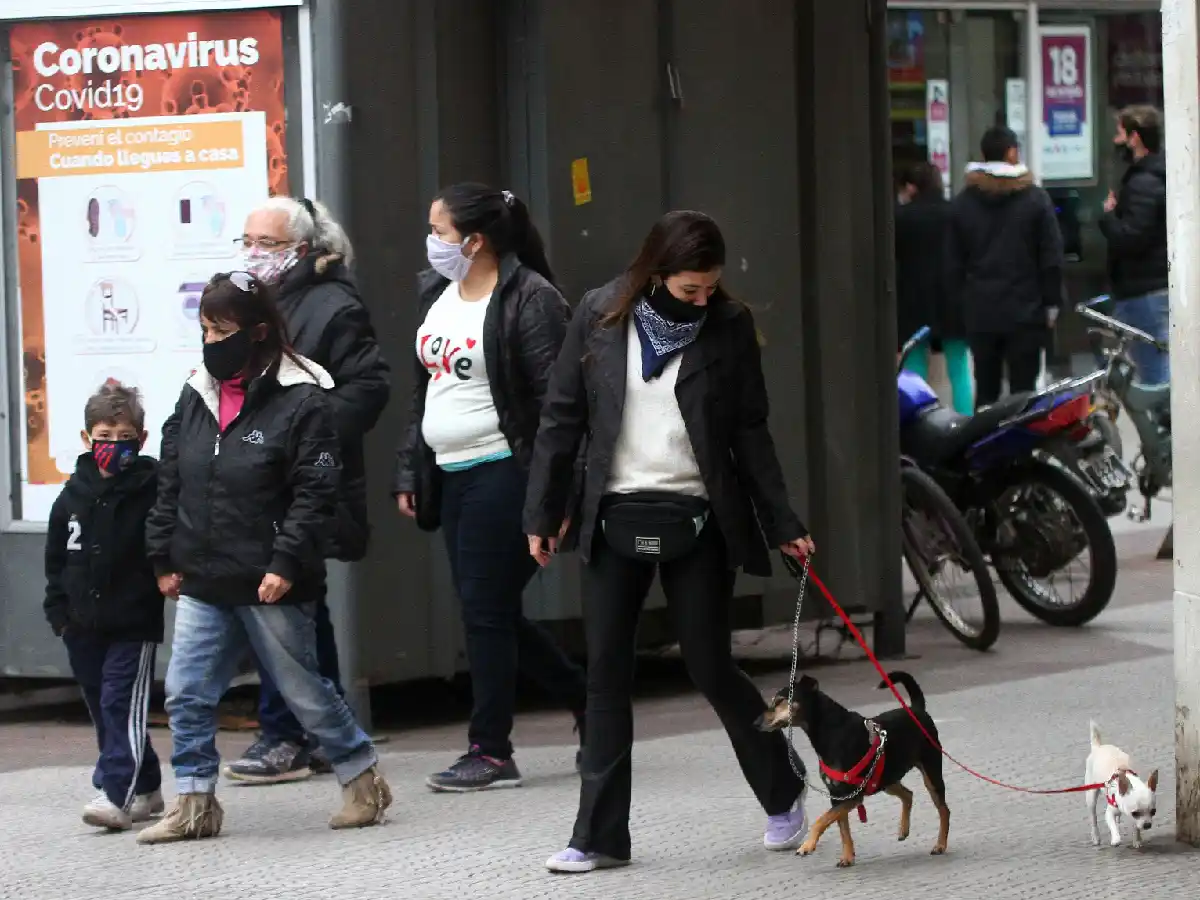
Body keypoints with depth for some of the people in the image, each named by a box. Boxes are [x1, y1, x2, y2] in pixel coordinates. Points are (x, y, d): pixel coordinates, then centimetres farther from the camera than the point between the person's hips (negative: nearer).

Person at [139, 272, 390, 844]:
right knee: (186, 693, 0)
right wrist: (164, 557, 12)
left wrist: (286, 564, -19)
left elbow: (315, 494, -13)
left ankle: (364, 782, 21)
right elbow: (170, 485, 16)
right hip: (202, 586, 6)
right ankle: (194, 804, 8)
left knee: (304, 690, 5)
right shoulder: (195, 399, 10)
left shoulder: (301, 401, -10)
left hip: (270, 586, -6)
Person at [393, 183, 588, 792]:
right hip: (452, 475, 9)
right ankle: (585, 703, 27)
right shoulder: (435, 294, 13)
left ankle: (490, 751, 3)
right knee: (489, 613, 11)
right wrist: (410, 474, 17)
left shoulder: (528, 300, -13)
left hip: (502, 474, -9)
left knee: (486, 609, -6)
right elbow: (422, 392, 20)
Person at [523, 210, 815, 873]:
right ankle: (600, 836, 8)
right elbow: (563, 418, 3)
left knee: (710, 667, 2)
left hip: (697, 521, -1)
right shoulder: (600, 316, -1)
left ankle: (784, 793, 25)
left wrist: (783, 525, 1)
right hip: (614, 518, 2)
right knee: (606, 676, 2)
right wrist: (542, 514, 2)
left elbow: (750, 433, 3)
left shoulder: (729, 326, -2)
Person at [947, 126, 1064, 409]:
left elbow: (953, 261, 7)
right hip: (1024, 312, -3)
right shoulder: (1036, 200, -4)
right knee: (1023, 390, -1)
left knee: (985, 391, 8)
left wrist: (959, 302, 14)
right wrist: (1051, 302, 3)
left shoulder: (962, 203, 5)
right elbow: (1052, 257, -4)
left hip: (980, 313, 3)